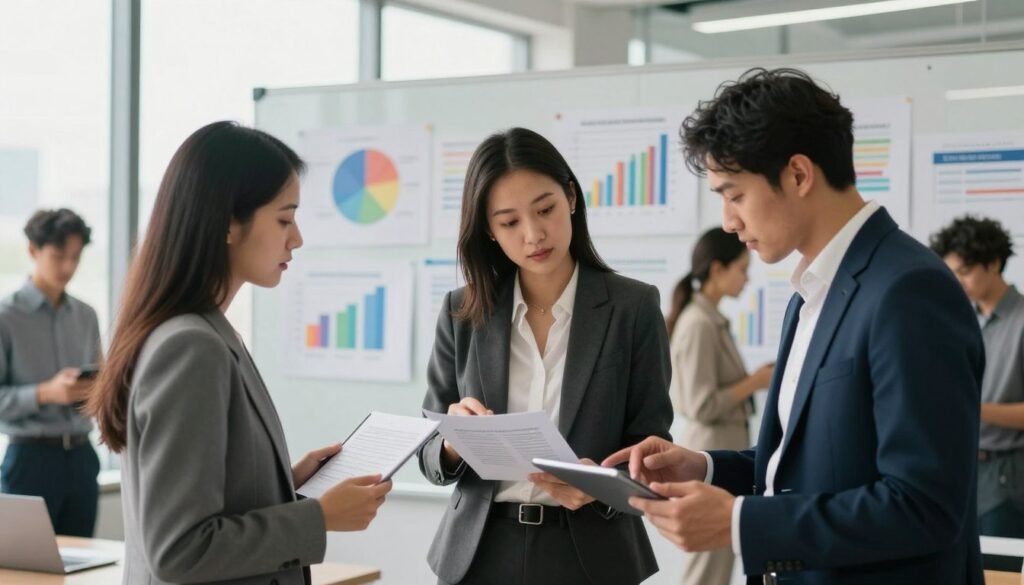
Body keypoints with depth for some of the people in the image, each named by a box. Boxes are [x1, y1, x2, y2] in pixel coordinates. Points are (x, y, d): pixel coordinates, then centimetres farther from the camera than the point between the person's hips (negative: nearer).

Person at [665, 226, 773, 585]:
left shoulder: (712, 320, 12)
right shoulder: (699, 324, -17)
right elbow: (703, 406, -20)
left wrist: (756, 379, 4)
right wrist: (756, 382, -12)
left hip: (724, 447, 10)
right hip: (713, 450, -10)